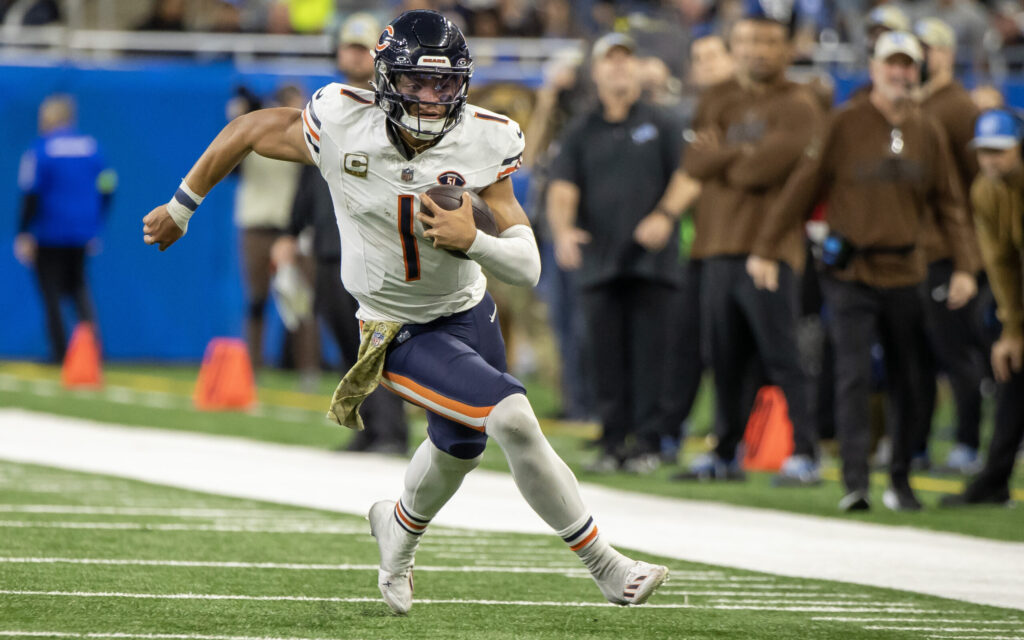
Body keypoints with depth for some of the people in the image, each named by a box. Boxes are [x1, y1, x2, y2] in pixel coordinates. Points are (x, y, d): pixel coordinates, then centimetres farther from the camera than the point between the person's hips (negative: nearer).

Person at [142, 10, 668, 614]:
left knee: (459, 446, 23)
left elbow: (527, 266, -18)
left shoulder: (485, 142, -19)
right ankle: (605, 567, -8)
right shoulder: (342, 125, -24)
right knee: (512, 418, -20)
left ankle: (400, 530, 57)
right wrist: (181, 208, 5)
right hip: (401, 332, -4)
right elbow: (249, 131, -6)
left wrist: (470, 240, -39)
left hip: (469, 310, 4)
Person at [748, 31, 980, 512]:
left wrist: (964, 267, 4)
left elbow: (948, 204, 13)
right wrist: (764, 250, -5)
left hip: (905, 274, 4)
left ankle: (900, 481, 20)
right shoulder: (844, 125, -3)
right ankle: (855, 484, -14)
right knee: (854, 377, -12)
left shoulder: (928, 134, 8)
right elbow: (802, 188, -2)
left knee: (907, 383, 8)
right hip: (851, 273, -4)